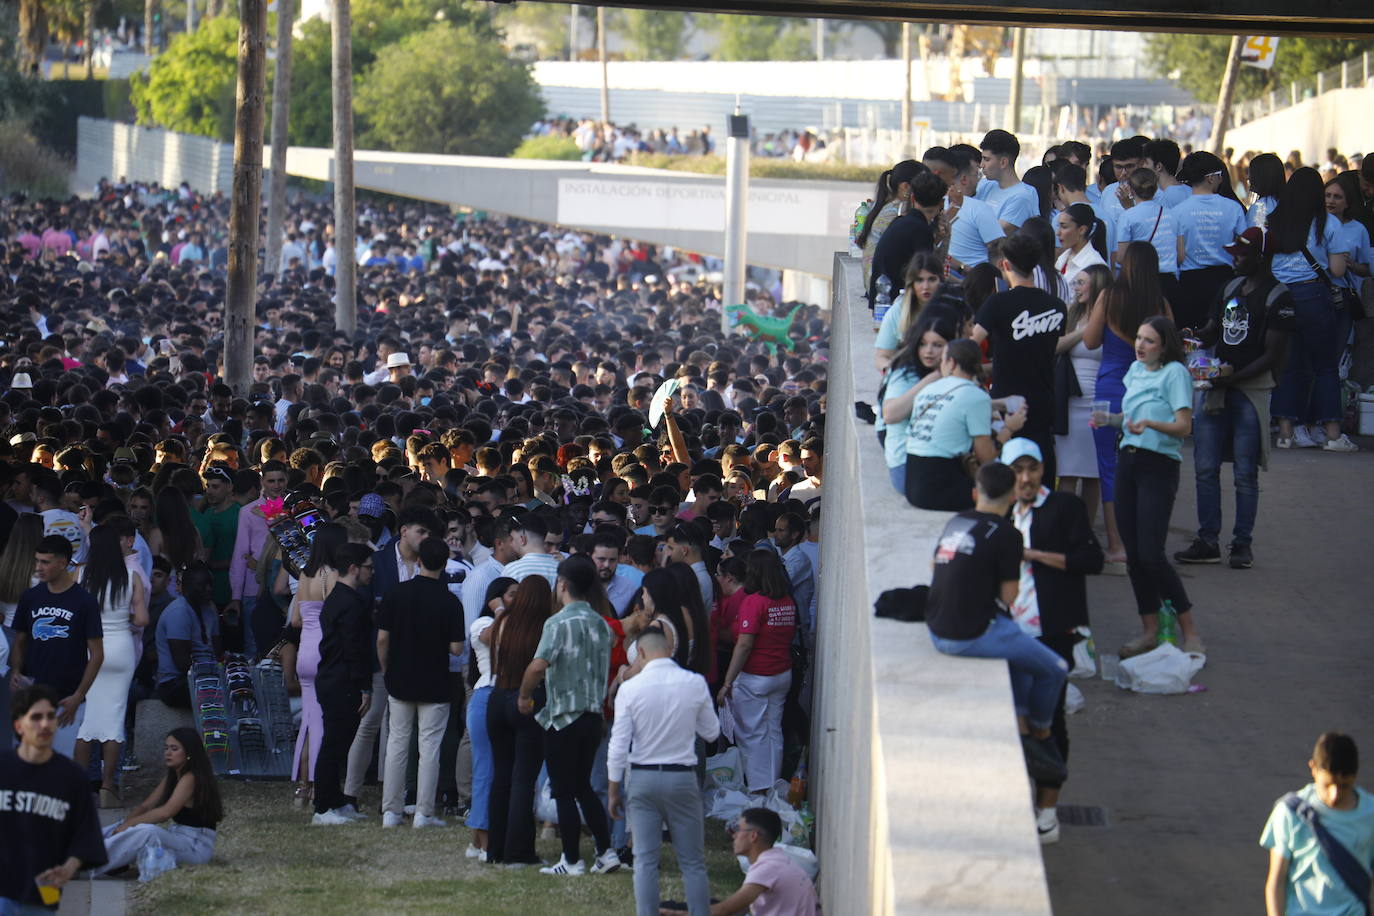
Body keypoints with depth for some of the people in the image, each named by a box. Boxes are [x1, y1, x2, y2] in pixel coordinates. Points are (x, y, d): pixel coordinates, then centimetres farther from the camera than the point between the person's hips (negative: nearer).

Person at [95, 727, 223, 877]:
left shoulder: (191, 778, -14)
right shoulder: (171, 778, 16)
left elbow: (166, 812, -25)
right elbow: (146, 805, 10)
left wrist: (130, 823, -21)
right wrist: (123, 824, -7)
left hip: (197, 847, -10)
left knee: (146, 831, -33)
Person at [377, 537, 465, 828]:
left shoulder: (396, 594, -5)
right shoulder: (450, 602, -11)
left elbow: (382, 639, -5)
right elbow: (456, 648, -11)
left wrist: (387, 670, 10)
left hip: (400, 682, 2)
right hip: (435, 685, -2)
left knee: (397, 743, 10)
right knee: (429, 747, 3)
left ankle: (391, 811, 10)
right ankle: (423, 813, 3)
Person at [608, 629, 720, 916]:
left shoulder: (630, 689, -7)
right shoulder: (695, 684, -5)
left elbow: (618, 745, -6)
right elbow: (711, 732, 7)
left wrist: (613, 791, 3)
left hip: (642, 777, 0)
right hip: (682, 777, 1)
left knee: (645, 860, 4)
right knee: (693, 862, 6)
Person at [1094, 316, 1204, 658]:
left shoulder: (1175, 373, -8)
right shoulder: (1135, 370, 13)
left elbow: (1183, 425, -16)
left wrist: (1150, 424, -32)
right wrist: (1110, 419, 7)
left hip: (1159, 466, -7)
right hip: (1128, 461, 7)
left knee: (1151, 554, -14)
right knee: (1133, 553, 6)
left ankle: (1190, 633, -7)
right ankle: (1150, 630, 15)